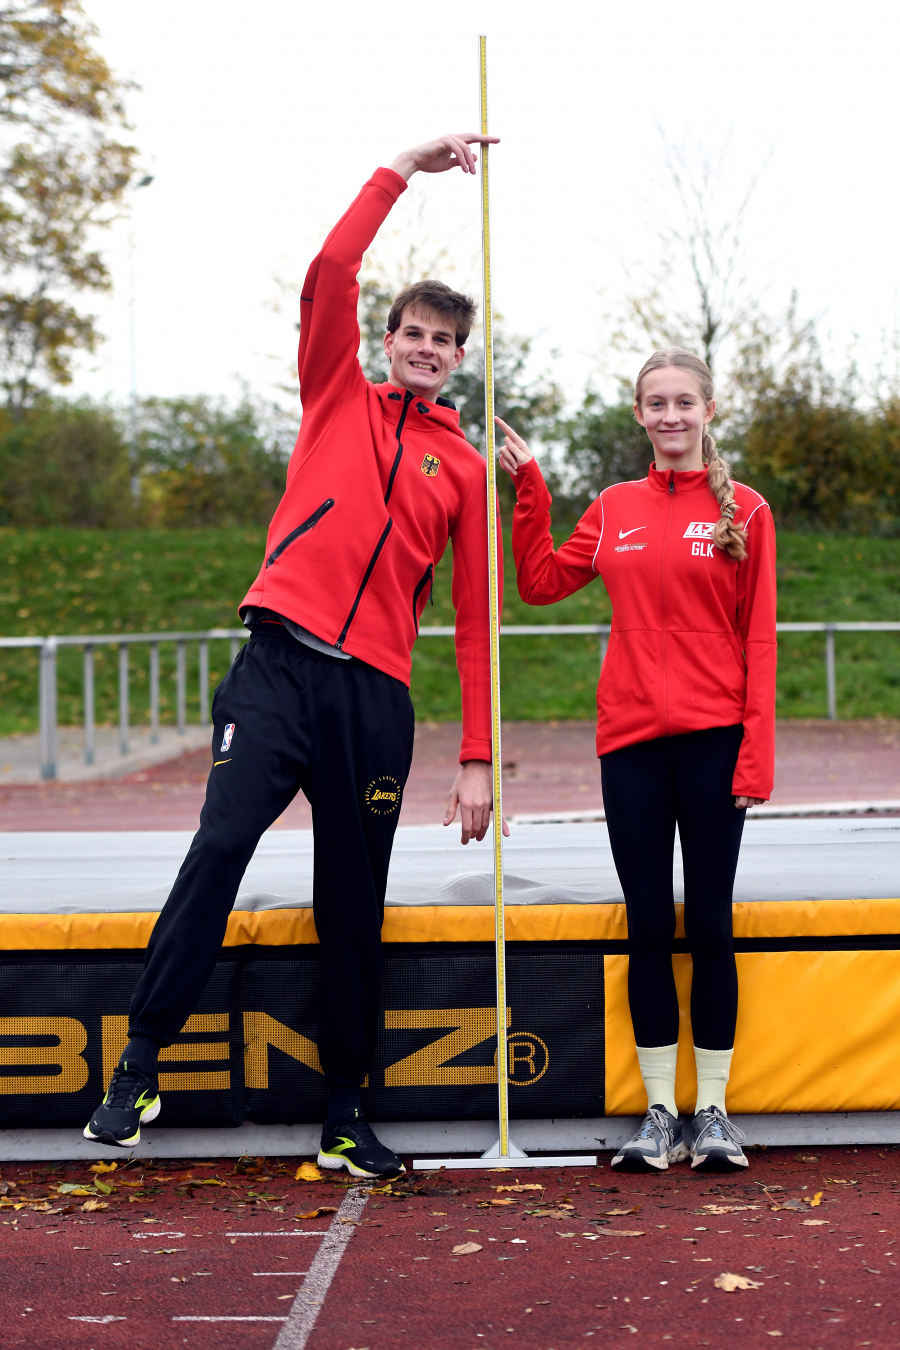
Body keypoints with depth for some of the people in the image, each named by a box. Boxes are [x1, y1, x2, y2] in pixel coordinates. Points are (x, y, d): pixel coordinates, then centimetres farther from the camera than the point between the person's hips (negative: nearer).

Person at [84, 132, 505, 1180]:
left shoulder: (465, 468, 15)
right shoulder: (337, 398, 15)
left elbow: (475, 619, 12)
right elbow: (329, 271, 0)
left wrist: (477, 758, 7)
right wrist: (406, 168, 2)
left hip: (376, 698, 2)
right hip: (283, 661, -1)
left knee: (354, 909, 4)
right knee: (223, 840, -19)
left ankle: (345, 1119, 13)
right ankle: (140, 1064, -15)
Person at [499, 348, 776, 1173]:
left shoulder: (743, 511, 2)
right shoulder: (616, 510, 11)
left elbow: (759, 639, -2)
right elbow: (539, 581, 16)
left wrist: (756, 753, -9)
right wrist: (527, 487, 9)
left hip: (712, 739, -3)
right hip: (632, 739, 3)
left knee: (709, 924, 2)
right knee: (649, 927, 5)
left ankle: (713, 1112, 11)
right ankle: (660, 1114, 12)